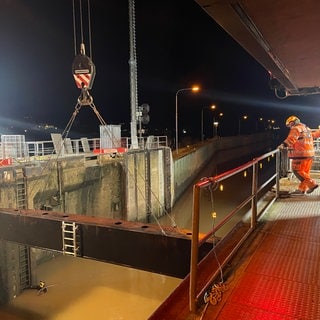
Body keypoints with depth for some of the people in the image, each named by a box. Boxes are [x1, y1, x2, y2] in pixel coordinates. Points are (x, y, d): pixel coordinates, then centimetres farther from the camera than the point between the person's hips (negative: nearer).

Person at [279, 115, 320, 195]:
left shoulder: (296, 129, -7)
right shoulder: (307, 129, 22)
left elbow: (291, 139, -25)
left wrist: (283, 145, -32)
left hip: (301, 154, -10)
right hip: (310, 153, 10)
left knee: (297, 171, -6)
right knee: (305, 172, 10)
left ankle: (312, 184, -9)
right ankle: (301, 189, 14)